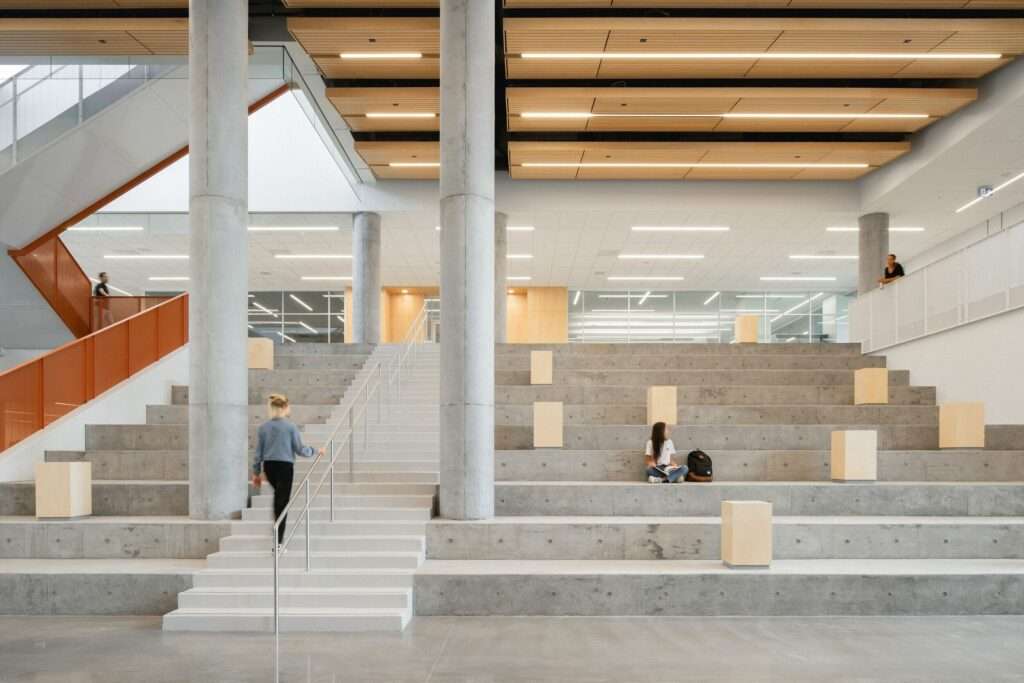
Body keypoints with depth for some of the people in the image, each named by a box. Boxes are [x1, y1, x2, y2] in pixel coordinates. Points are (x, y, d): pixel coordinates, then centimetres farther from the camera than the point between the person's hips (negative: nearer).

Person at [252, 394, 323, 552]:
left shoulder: (264, 427, 3)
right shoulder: (290, 426, -10)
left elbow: (258, 452, 7)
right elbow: (299, 449, -7)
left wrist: (256, 472, 16)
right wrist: (315, 451, 10)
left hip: (269, 467, 5)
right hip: (285, 466, -5)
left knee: (279, 495, 27)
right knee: (282, 502, 0)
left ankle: (278, 536, 32)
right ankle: (278, 543, 1)